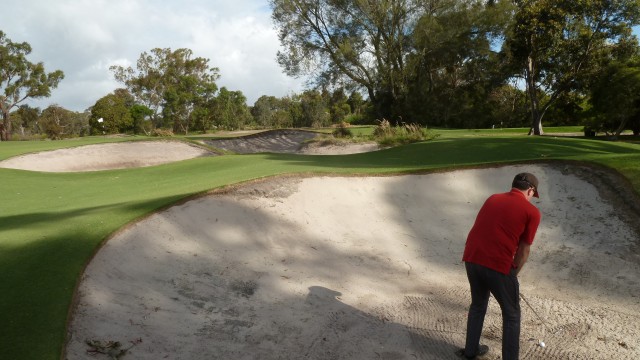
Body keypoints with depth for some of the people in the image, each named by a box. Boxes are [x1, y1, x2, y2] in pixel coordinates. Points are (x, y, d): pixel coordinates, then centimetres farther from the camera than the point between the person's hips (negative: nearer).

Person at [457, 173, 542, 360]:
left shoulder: (492, 198, 17)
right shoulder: (532, 212, 1)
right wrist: (513, 273, 19)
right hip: (498, 265, -6)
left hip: (471, 258, 6)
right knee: (511, 315, 16)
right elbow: (523, 251, 4)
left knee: (478, 305, 28)